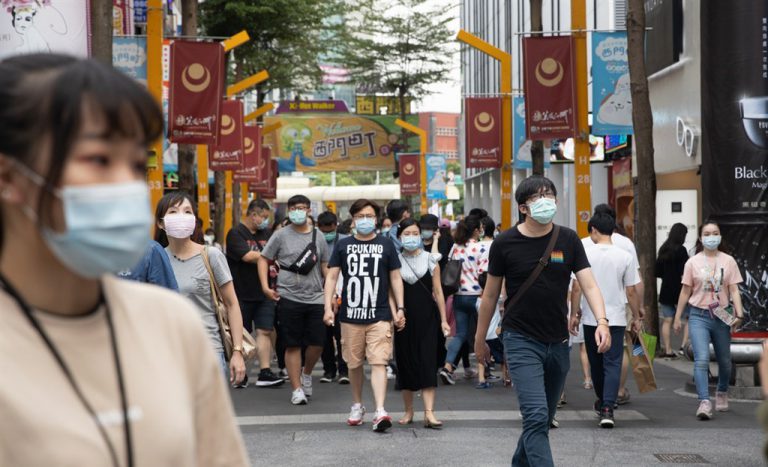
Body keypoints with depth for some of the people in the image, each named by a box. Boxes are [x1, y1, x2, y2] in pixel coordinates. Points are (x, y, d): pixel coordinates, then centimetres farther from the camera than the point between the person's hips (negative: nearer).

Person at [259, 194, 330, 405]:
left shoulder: (318, 237, 9)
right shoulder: (281, 236, 1)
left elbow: (325, 266, 14)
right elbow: (264, 259, 5)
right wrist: (265, 286, -6)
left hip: (315, 298, 2)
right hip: (289, 298, -2)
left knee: (317, 343, 0)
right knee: (293, 346, 0)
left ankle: (306, 373, 28)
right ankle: (297, 389, 6)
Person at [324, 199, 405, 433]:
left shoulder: (386, 245, 6)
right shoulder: (343, 245, 7)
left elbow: (395, 277, 9)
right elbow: (332, 276, 6)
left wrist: (400, 308, 2)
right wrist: (328, 307, -4)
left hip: (379, 315, -2)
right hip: (350, 315, 2)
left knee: (379, 362, -12)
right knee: (354, 363, 12)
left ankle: (380, 411, -20)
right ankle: (357, 405, 30)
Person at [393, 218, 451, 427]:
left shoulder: (431, 260, 4)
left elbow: (438, 292, 6)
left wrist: (443, 320, 3)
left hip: (427, 318, -1)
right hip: (404, 318, 1)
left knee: (428, 363, -8)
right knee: (406, 363, 5)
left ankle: (429, 413, -13)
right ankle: (409, 412, 17)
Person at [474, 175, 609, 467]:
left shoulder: (568, 240, 2)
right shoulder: (505, 243, -5)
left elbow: (589, 285, -5)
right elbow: (490, 295, 4)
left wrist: (601, 321, -23)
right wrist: (480, 339, 10)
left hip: (558, 343, 4)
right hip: (521, 341, -4)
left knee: (544, 418, 15)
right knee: (536, 416, -17)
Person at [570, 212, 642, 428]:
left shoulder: (585, 253, -6)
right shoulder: (624, 256, -4)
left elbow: (577, 288, -5)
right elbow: (631, 291, 0)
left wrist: (574, 314, 5)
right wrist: (636, 317, 11)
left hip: (591, 318, 1)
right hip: (616, 319, -1)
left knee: (596, 363, 17)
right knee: (613, 364, -1)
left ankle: (602, 402, 33)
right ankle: (607, 408, -14)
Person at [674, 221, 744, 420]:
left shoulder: (728, 261, 3)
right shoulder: (693, 262, 1)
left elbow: (734, 290, 1)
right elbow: (686, 291, 6)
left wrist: (739, 314, -10)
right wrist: (678, 317, 7)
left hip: (722, 316, 2)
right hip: (699, 316, -2)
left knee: (724, 361, 14)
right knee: (701, 359, -17)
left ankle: (722, 392, 41)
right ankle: (704, 403, -22)